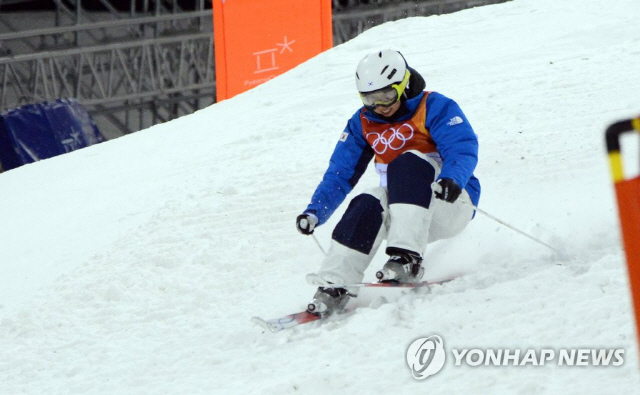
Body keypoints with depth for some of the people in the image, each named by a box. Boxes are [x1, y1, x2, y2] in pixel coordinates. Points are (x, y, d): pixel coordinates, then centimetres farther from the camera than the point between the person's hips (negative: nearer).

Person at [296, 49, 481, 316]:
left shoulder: (434, 108, -9)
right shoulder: (363, 123, 7)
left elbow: (463, 148, -23)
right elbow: (340, 174, 6)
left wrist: (452, 178, -45)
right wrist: (315, 213, -9)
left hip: (451, 204, -4)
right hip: (402, 206, 4)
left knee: (407, 163, -32)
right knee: (366, 207, -29)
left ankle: (407, 258, -42)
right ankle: (335, 286, -34)